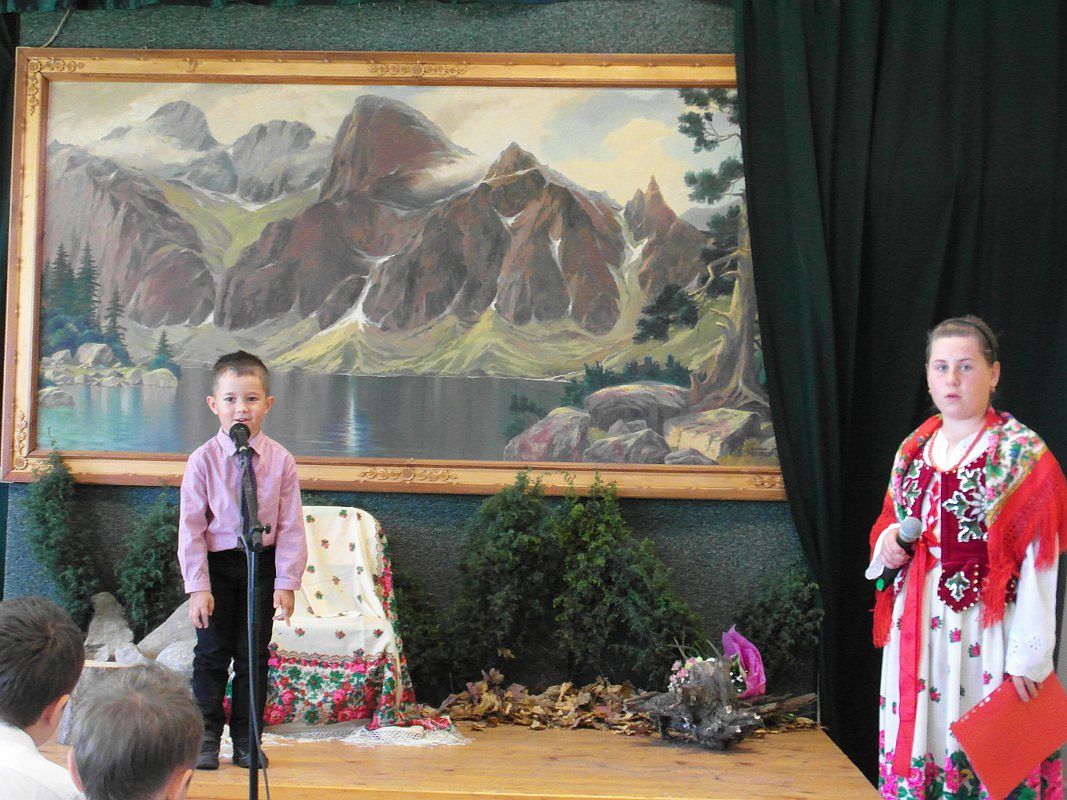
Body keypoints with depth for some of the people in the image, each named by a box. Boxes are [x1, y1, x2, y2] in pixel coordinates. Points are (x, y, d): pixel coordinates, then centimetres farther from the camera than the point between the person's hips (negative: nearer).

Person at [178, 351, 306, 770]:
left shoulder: (280, 460, -4)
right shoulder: (203, 460, -8)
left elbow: (291, 527, -3)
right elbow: (191, 527, -8)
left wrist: (286, 582, -8)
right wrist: (197, 586, -12)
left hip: (261, 564, 1)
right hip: (216, 562, -1)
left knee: (253, 654, 7)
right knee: (211, 652, 2)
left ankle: (246, 741, 17)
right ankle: (206, 739, 13)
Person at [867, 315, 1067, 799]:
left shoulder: (1022, 454, -8)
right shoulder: (913, 450, 10)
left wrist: (1028, 655, -16)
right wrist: (888, 542, 0)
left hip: (986, 629, -5)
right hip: (916, 626, 6)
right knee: (915, 744, 8)